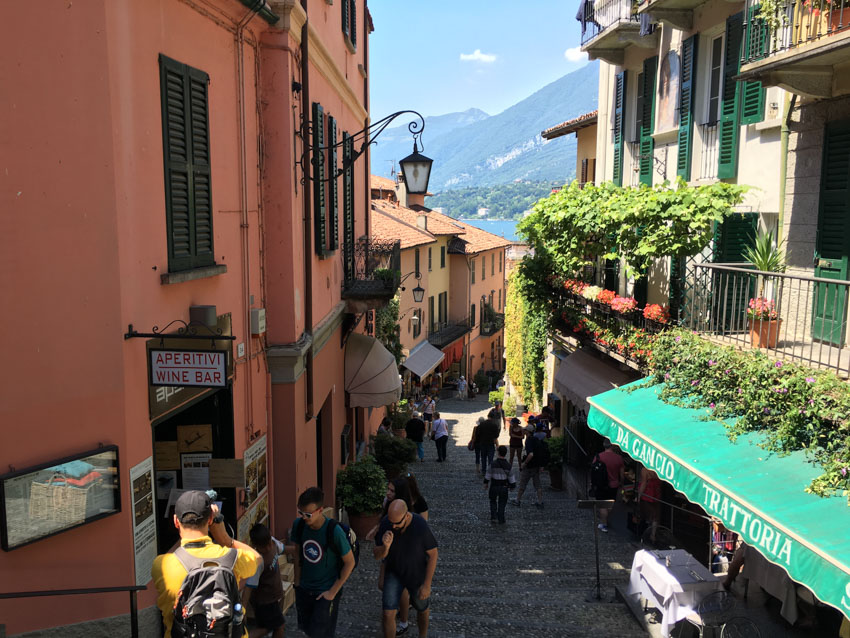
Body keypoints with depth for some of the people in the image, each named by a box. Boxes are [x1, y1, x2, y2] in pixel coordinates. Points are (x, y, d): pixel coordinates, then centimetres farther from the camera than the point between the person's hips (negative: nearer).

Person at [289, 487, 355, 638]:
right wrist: (297, 583, 7)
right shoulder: (299, 524, -12)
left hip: (326, 591, -4)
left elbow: (350, 563, -14)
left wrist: (333, 592, -11)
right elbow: (298, 553, 4)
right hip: (304, 590, 5)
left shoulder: (334, 532, -26)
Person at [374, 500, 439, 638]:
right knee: (388, 614, -5)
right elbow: (378, 556, -16)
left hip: (417, 575, -1)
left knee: (422, 609, 22)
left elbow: (433, 554, -19)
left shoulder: (421, 526, -33)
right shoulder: (385, 523, -25)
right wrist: (386, 546, -39)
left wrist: (427, 584, -17)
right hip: (394, 573, 1)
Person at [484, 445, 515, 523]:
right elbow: (511, 476, -3)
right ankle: (501, 520, 13)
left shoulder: (494, 464, -14)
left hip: (494, 486, -1)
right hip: (504, 487, 1)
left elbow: (488, 474, -5)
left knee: (493, 501, 19)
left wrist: (485, 482, 9)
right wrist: (512, 485, 11)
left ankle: (494, 517, 8)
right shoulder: (508, 465, -10)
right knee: (502, 503, 13)